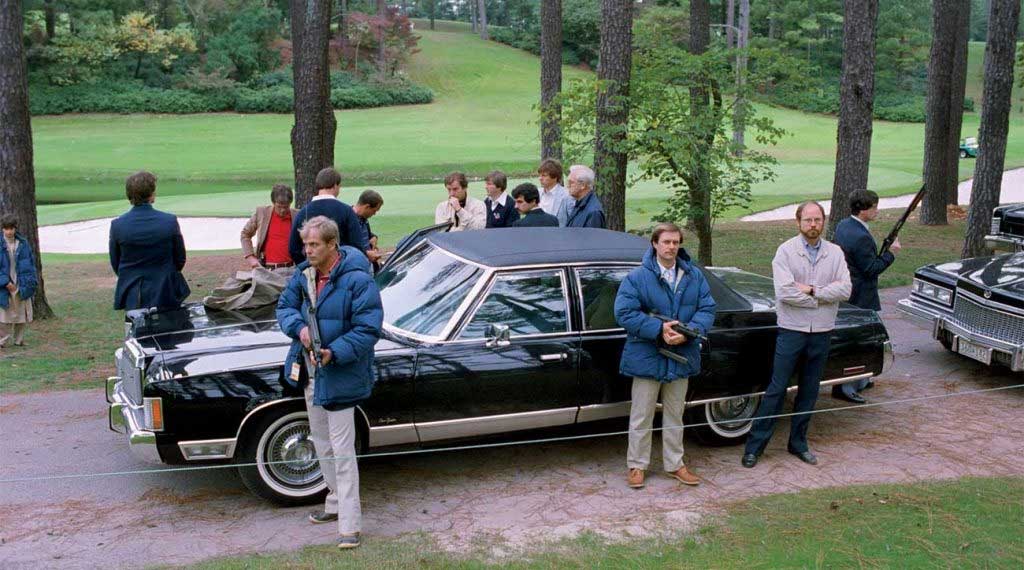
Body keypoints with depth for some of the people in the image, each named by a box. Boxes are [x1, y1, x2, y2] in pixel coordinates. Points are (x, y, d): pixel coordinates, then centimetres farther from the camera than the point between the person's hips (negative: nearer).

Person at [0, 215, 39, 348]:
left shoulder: (23, 243, 3)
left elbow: (31, 262, 10)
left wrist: (31, 280, 1)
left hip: (22, 286, 3)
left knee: (23, 316, 8)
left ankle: (18, 339, 22)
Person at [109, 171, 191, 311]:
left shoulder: (117, 225, -9)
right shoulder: (170, 221, -12)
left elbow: (115, 264, 2)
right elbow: (180, 260, -1)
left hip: (131, 297, 1)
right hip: (165, 294, -1)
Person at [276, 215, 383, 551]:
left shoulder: (357, 280, -20)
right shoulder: (303, 274, 1)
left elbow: (368, 330, -20)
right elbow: (284, 308, 8)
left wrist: (334, 353, -31)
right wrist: (299, 327, -14)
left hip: (340, 376, -8)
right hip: (310, 372, 8)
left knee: (342, 451, -5)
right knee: (322, 444, 21)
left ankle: (349, 525, 3)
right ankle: (336, 503, 39)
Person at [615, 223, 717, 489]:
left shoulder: (694, 276, 3)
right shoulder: (637, 277, -10)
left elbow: (707, 309, -1)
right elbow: (624, 313, -17)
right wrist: (658, 329, -23)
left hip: (682, 357, 4)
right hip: (647, 357, -4)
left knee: (674, 416, 17)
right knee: (641, 417, 6)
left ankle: (674, 464, 30)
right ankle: (637, 465, 19)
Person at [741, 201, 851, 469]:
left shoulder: (835, 253, 4)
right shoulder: (786, 251, -7)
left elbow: (845, 290, -7)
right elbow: (784, 292, -18)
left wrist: (812, 290, -16)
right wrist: (824, 296, -11)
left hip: (821, 333, 4)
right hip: (792, 330, -4)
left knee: (809, 391, 12)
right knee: (776, 389, -1)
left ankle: (798, 442, 25)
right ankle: (755, 445, 6)